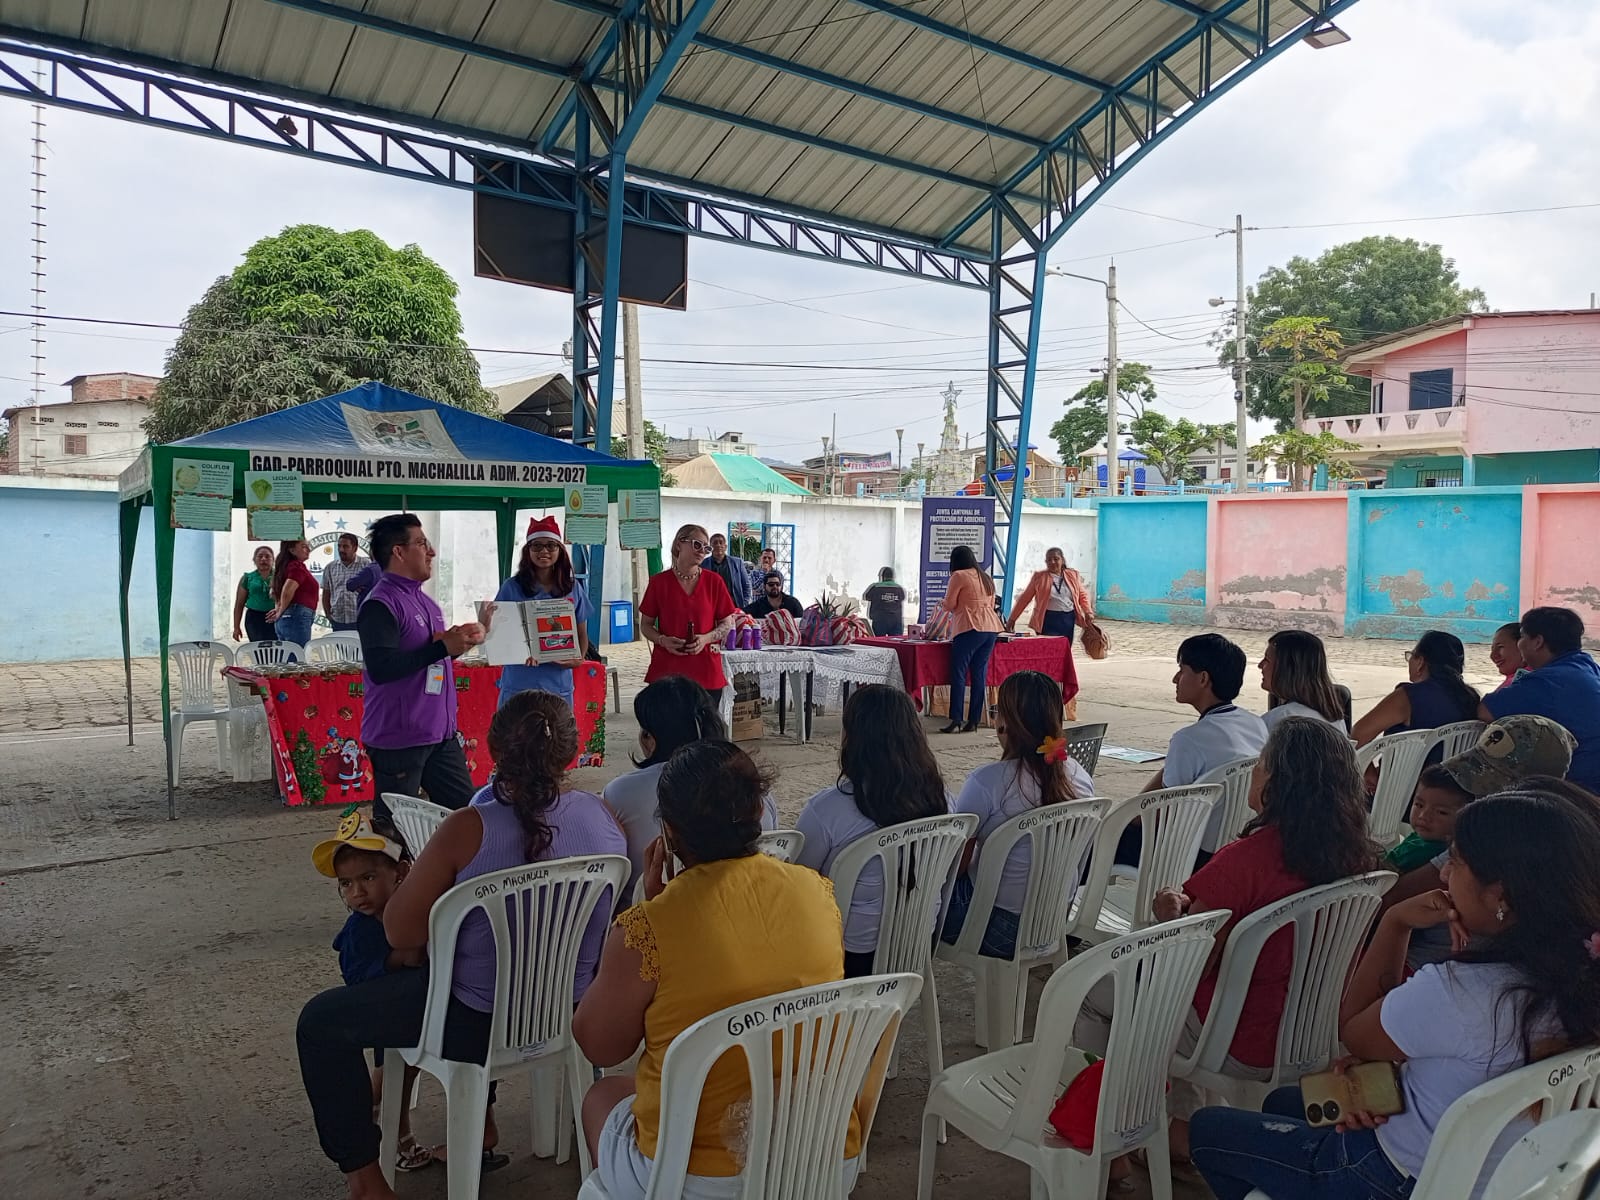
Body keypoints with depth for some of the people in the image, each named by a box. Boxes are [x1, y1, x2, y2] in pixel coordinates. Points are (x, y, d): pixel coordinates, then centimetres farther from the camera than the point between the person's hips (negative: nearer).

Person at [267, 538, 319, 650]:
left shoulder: (286, 566, 18)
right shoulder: (297, 566, -10)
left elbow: (274, 592, 29)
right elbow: (287, 591, -23)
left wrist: (278, 609, 20)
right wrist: (281, 612, -8)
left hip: (284, 619, 10)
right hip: (297, 617, -10)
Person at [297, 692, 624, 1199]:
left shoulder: (469, 828, -25)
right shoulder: (602, 816, -10)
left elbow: (401, 932, -16)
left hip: (481, 1023, -6)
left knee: (320, 1022, 12)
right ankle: (480, 1121, 45)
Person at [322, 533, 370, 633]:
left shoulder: (366, 566, 1)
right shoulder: (330, 568, 12)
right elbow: (326, 594, 17)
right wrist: (328, 615, 8)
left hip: (359, 620, -3)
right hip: (337, 620, 4)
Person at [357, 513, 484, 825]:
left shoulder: (424, 600, 13)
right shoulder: (380, 604, -14)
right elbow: (381, 668, -26)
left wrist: (460, 641, 4)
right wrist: (443, 647, -23)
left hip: (441, 734, 8)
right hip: (398, 739, -8)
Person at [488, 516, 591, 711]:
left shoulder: (573, 588, 8)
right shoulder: (512, 588, 1)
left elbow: (582, 633, 14)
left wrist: (579, 658, -5)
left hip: (559, 685, 2)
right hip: (519, 685, -2)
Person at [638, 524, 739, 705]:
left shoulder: (714, 581, 5)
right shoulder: (659, 582, 3)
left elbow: (727, 624, 9)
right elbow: (645, 625, 9)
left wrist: (706, 638, -10)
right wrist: (663, 640, -11)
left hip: (706, 673, 1)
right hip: (666, 672, -1)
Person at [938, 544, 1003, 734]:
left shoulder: (959, 576, -2)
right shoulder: (986, 578, 19)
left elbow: (948, 605, -1)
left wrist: (943, 603, 21)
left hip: (971, 628, -7)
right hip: (991, 627, 7)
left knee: (958, 673, -5)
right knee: (980, 674, 7)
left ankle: (956, 721, -10)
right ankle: (973, 721, 6)